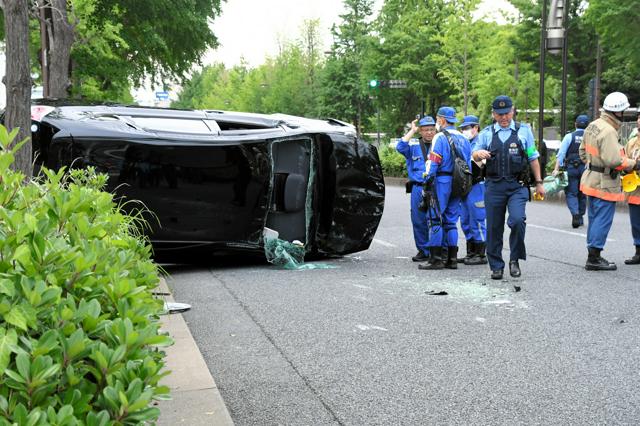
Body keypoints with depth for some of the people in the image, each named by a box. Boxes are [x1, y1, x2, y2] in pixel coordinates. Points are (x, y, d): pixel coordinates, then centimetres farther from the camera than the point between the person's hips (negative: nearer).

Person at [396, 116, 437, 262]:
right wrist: (412, 131, -3)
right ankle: (423, 250, 13)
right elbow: (400, 147, -6)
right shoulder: (413, 145, 13)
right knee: (418, 220, 2)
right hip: (418, 188, 1)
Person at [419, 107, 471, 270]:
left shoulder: (440, 137, -8)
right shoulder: (463, 139, 15)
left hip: (441, 182, -7)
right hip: (458, 184, 7)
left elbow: (433, 163, -14)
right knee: (451, 221, 12)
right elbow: (469, 163, 17)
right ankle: (452, 259, 12)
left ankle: (435, 259, -5)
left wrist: (427, 183, -9)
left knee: (435, 220, -4)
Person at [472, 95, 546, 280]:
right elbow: (474, 156, 7)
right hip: (494, 186, 2)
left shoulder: (524, 130, 10)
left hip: (517, 186, -1)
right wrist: (480, 154, -17)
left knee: (517, 220, -21)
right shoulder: (487, 133, 11)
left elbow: (533, 158, 14)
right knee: (494, 228, 3)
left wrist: (539, 182, 12)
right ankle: (496, 266, 16)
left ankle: (515, 259, -1)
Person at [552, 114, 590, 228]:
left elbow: (561, 153, -7)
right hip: (585, 169, 2)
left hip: (571, 168, -2)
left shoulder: (569, 136, -2)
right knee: (582, 194, 15)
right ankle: (580, 218, 23)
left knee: (571, 193, 2)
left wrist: (556, 169, -7)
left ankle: (575, 214, -20)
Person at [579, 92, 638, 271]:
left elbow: (583, 151, 17)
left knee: (594, 219, 16)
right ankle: (594, 259, 2)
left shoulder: (592, 126, 7)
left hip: (591, 179, 10)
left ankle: (593, 256, 25)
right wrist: (632, 164, -12)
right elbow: (613, 160, -27)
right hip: (605, 183, -10)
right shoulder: (609, 131, -22)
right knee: (603, 221, -2)